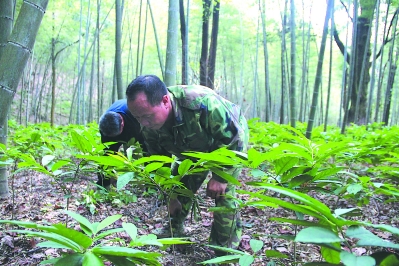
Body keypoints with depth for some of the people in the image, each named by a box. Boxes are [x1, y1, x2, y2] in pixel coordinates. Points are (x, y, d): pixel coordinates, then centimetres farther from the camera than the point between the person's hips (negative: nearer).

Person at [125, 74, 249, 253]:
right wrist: (171, 197, -5)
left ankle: (225, 249, 4)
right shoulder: (149, 126, -24)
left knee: (223, 192, -15)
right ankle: (174, 231, 25)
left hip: (230, 138, -5)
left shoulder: (202, 103, -45)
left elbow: (234, 139, -32)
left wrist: (220, 177, -28)